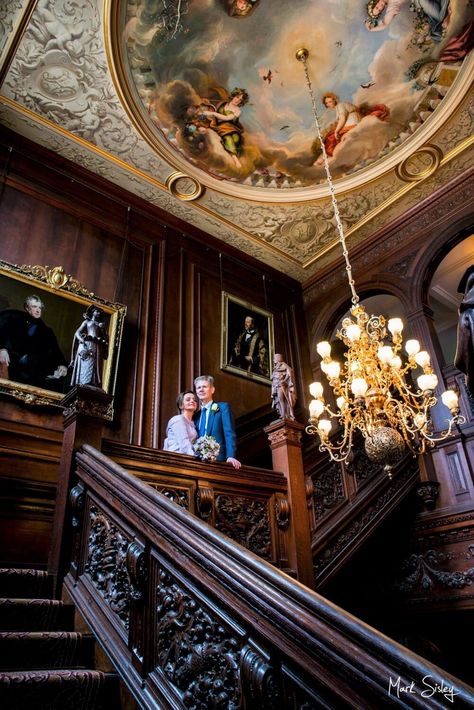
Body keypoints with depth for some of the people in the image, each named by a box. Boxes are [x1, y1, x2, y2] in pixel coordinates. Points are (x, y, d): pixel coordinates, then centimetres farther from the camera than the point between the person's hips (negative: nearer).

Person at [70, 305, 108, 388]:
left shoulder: (101, 325, 27)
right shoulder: (87, 321, 20)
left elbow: (106, 339, 17)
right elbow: (77, 333, 6)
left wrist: (102, 329, 2)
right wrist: (83, 339, -15)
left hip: (97, 348, 3)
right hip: (87, 345, -3)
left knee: (95, 368, -12)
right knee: (85, 367, -18)